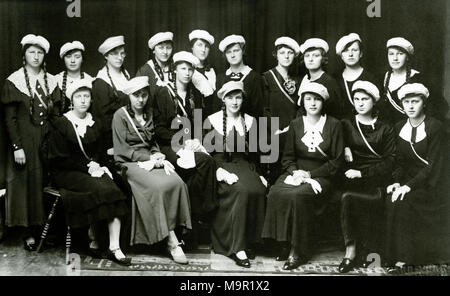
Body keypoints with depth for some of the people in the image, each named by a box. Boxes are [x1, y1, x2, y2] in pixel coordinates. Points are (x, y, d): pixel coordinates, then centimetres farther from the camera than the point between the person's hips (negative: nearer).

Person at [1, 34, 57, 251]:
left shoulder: (51, 81, 10)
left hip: (47, 141, 3)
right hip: (24, 142, -3)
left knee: (47, 183, 3)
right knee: (27, 184, -1)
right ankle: (30, 233, 6)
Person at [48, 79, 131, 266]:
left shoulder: (95, 124, 14)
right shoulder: (61, 124, -2)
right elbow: (59, 159, -5)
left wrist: (97, 164, -2)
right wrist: (87, 167, -13)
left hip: (93, 169, 4)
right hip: (66, 173, -4)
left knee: (113, 189, -26)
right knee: (99, 189, -31)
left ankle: (114, 247, -29)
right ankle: (93, 237, -10)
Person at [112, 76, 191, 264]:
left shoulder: (149, 113, 18)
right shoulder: (121, 115, 0)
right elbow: (122, 150, -6)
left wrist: (158, 156, 0)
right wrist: (149, 158, -12)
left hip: (149, 159, 5)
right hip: (128, 163, -5)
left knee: (177, 183, -26)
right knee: (159, 186, -31)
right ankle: (171, 240, -23)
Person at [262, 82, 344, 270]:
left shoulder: (333, 125, 3)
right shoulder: (295, 125, 13)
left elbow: (337, 161, 0)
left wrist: (310, 174, -10)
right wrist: (295, 171, -9)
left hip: (321, 176, -3)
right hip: (296, 172, 3)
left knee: (298, 195, -33)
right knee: (276, 193, -29)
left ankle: (298, 251, -21)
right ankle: (284, 243, -18)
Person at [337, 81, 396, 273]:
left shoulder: (385, 129, 12)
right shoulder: (346, 125, 18)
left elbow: (389, 161, 3)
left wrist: (362, 173, -10)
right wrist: (344, 147, 0)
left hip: (376, 178, -1)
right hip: (351, 177, 2)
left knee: (348, 197, -34)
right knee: (347, 196, -35)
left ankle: (352, 252, -23)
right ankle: (351, 251, -29)